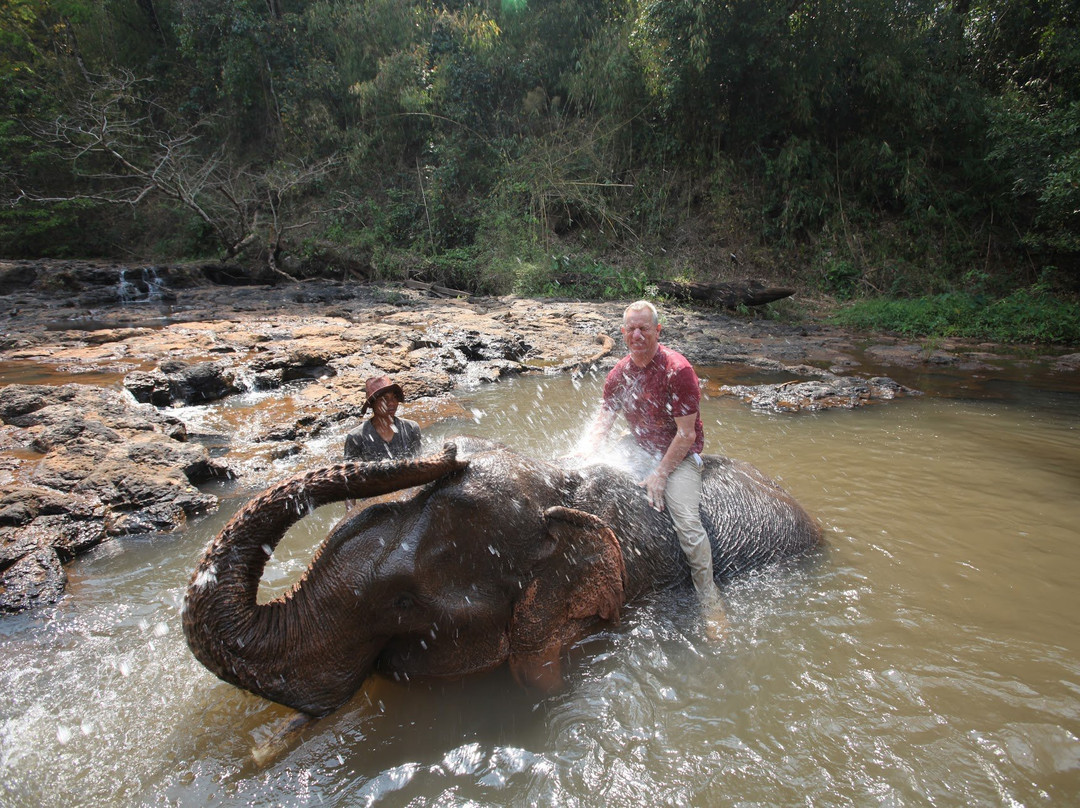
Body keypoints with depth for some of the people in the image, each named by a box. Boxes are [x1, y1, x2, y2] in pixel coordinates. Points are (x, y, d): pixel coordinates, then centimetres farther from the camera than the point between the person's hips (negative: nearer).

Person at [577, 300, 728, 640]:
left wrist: (660, 475, -20)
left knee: (686, 519, -25)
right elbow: (601, 423, 0)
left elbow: (686, 434, -19)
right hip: (639, 450, 6)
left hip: (679, 455, -6)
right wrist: (578, 459, -17)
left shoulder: (677, 370, -19)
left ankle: (710, 601, -6)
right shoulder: (619, 374, 0)